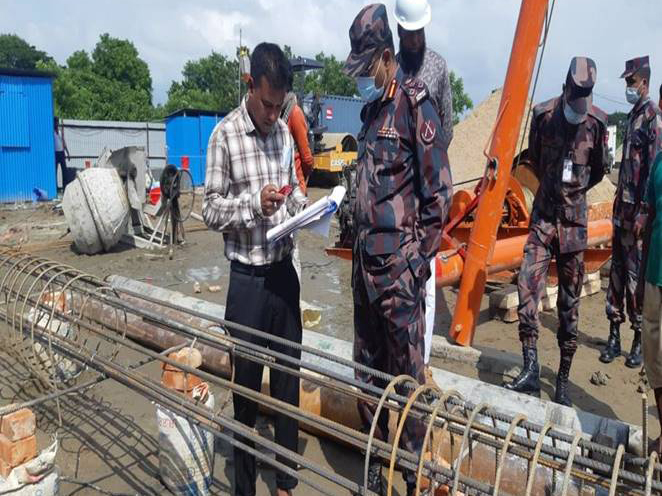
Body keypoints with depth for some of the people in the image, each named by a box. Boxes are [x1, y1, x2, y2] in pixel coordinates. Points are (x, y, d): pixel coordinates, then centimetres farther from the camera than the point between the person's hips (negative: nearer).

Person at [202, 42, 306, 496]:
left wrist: (304, 207, -4)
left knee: (289, 378, 14)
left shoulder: (284, 131, 8)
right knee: (248, 384, 7)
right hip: (249, 278, -5)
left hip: (285, 271, 6)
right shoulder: (225, 135, -8)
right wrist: (256, 203, -24)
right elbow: (210, 208, -9)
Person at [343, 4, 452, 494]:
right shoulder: (371, 109, 16)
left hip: (398, 265, -8)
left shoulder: (415, 103, -8)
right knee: (367, 369, 16)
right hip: (366, 260, 8)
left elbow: (439, 191, -11)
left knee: (407, 374, 3)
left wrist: (418, 257, -12)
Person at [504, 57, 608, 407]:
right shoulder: (543, 114, -5)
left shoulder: (597, 121, -4)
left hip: (574, 218, 0)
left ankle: (563, 380, 15)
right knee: (527, 285, -13)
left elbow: (599, 169, 11)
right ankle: (531, 369, -4)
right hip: (544, 212, 0)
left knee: (570, 301, 5)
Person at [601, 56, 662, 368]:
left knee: (636, 275, -2)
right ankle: (614, 335, 16)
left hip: (637, 212, -8)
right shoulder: (632, 116, 18)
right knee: (617, 271, 9)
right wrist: (619, 207, 19)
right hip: (621, 208, 8)